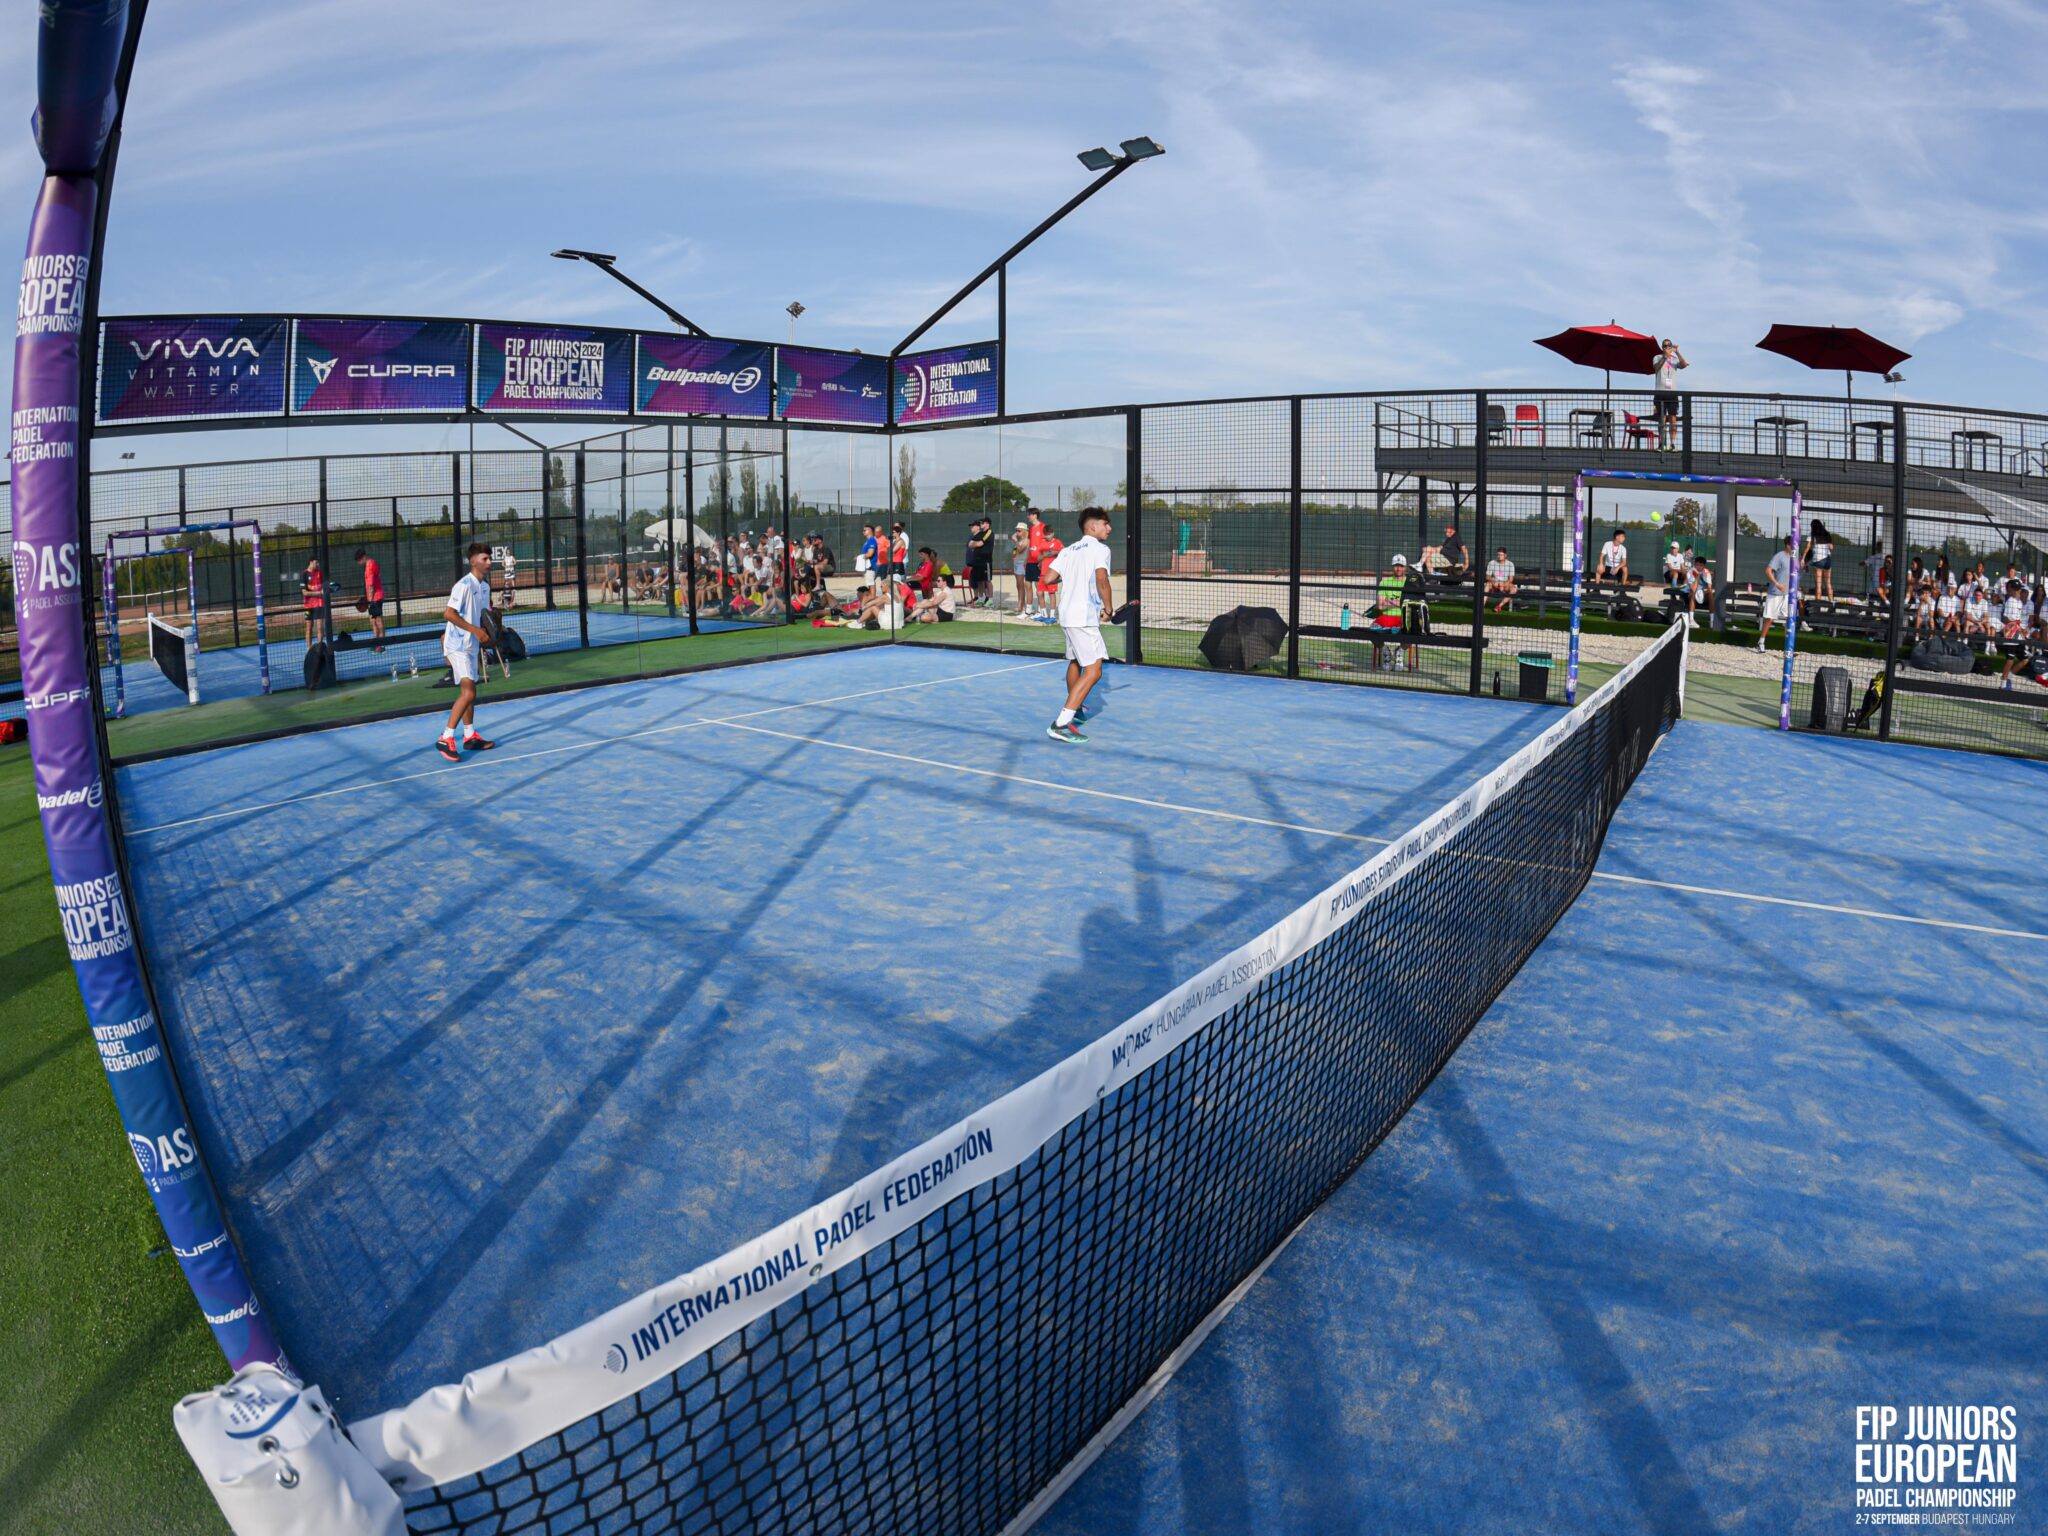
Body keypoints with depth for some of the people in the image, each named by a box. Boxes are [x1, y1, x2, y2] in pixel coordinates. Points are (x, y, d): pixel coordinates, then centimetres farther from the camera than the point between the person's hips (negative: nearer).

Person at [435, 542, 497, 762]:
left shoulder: (485, 587, 10)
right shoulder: (464, 585, -17)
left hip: (471, 645, 9)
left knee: (468, 692, 15)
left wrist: (483, 641, 10)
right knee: (468, 692, -17)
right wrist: (476, 630, -24)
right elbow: (449, 614, -23)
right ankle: (445, 739, -14)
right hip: (457, 645, -9)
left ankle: (470, 737, 24)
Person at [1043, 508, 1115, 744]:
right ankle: (1061, 724, -24)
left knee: (1075, 662, 28)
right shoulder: (1100, 548, -5)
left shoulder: (1068, 550, 15)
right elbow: (1101, 579, -21)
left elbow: (1049, 578, 9)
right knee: (1093, 672, -13)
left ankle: (1075, 708, 47)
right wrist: (1108, 607, -8)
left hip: (1067, 615, 9)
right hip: (1085, 618, -9)